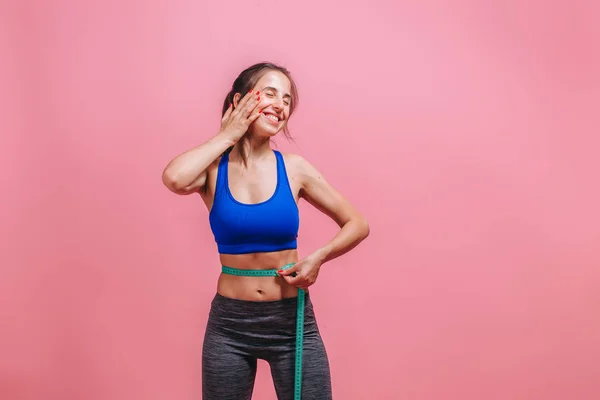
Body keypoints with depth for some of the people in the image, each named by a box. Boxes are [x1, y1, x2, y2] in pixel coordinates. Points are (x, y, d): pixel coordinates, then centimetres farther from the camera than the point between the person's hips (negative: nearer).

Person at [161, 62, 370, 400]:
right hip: (228, 324, 0)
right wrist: (227, 136, -15)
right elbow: (174, 178, -29)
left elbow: (358, 224, 4)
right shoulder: (214, 168, -5)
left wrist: (319, 257, -13)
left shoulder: (294, 169, -3)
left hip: (293, 321, 1)